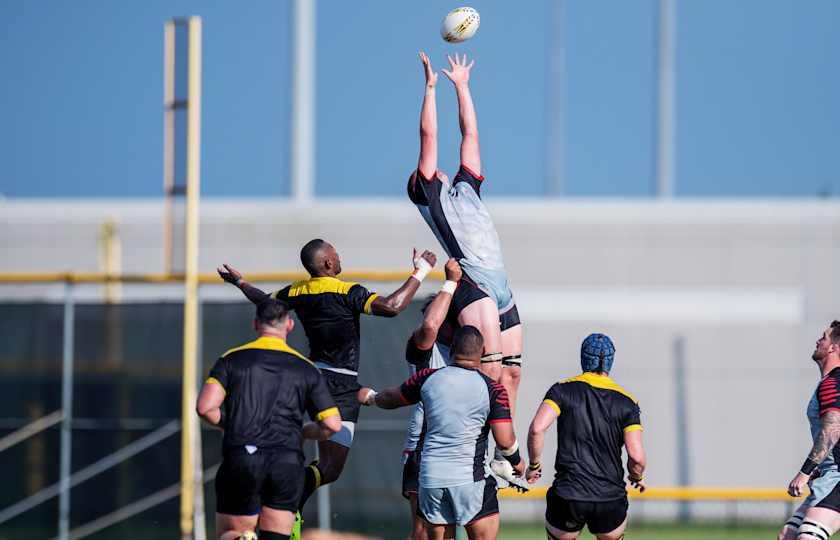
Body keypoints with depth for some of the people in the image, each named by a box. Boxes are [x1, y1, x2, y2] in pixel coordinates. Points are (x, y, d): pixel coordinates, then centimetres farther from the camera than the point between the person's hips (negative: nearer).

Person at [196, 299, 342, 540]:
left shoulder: (231, 360, 6)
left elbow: (205, 407, -5)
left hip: (240, 458, -1)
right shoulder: (306, 369, 10)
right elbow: (332, 424, 5)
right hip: (288, 463, 1)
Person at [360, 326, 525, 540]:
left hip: (430, 476, 4)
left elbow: (392, 398, 22)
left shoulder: (428, 378, 4)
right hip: (470, 478, -3)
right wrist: (516, 461, 15)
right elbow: (505, 441, -7)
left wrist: (371, 397, 44)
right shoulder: (493, 389, -5)